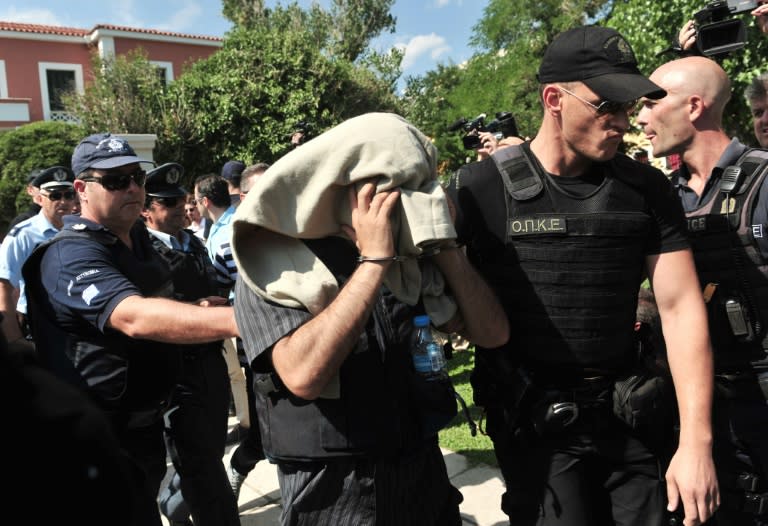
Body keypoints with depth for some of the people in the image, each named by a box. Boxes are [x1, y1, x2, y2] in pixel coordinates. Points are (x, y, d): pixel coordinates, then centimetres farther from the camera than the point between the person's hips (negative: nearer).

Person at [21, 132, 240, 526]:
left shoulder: (137, 235, 5)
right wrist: (241, 318, -53)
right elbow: (135, 317, -42)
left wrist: (194, 310, 0)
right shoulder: (71, 255, -24)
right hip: (103, 437, -9)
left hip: (145, 422, 9)